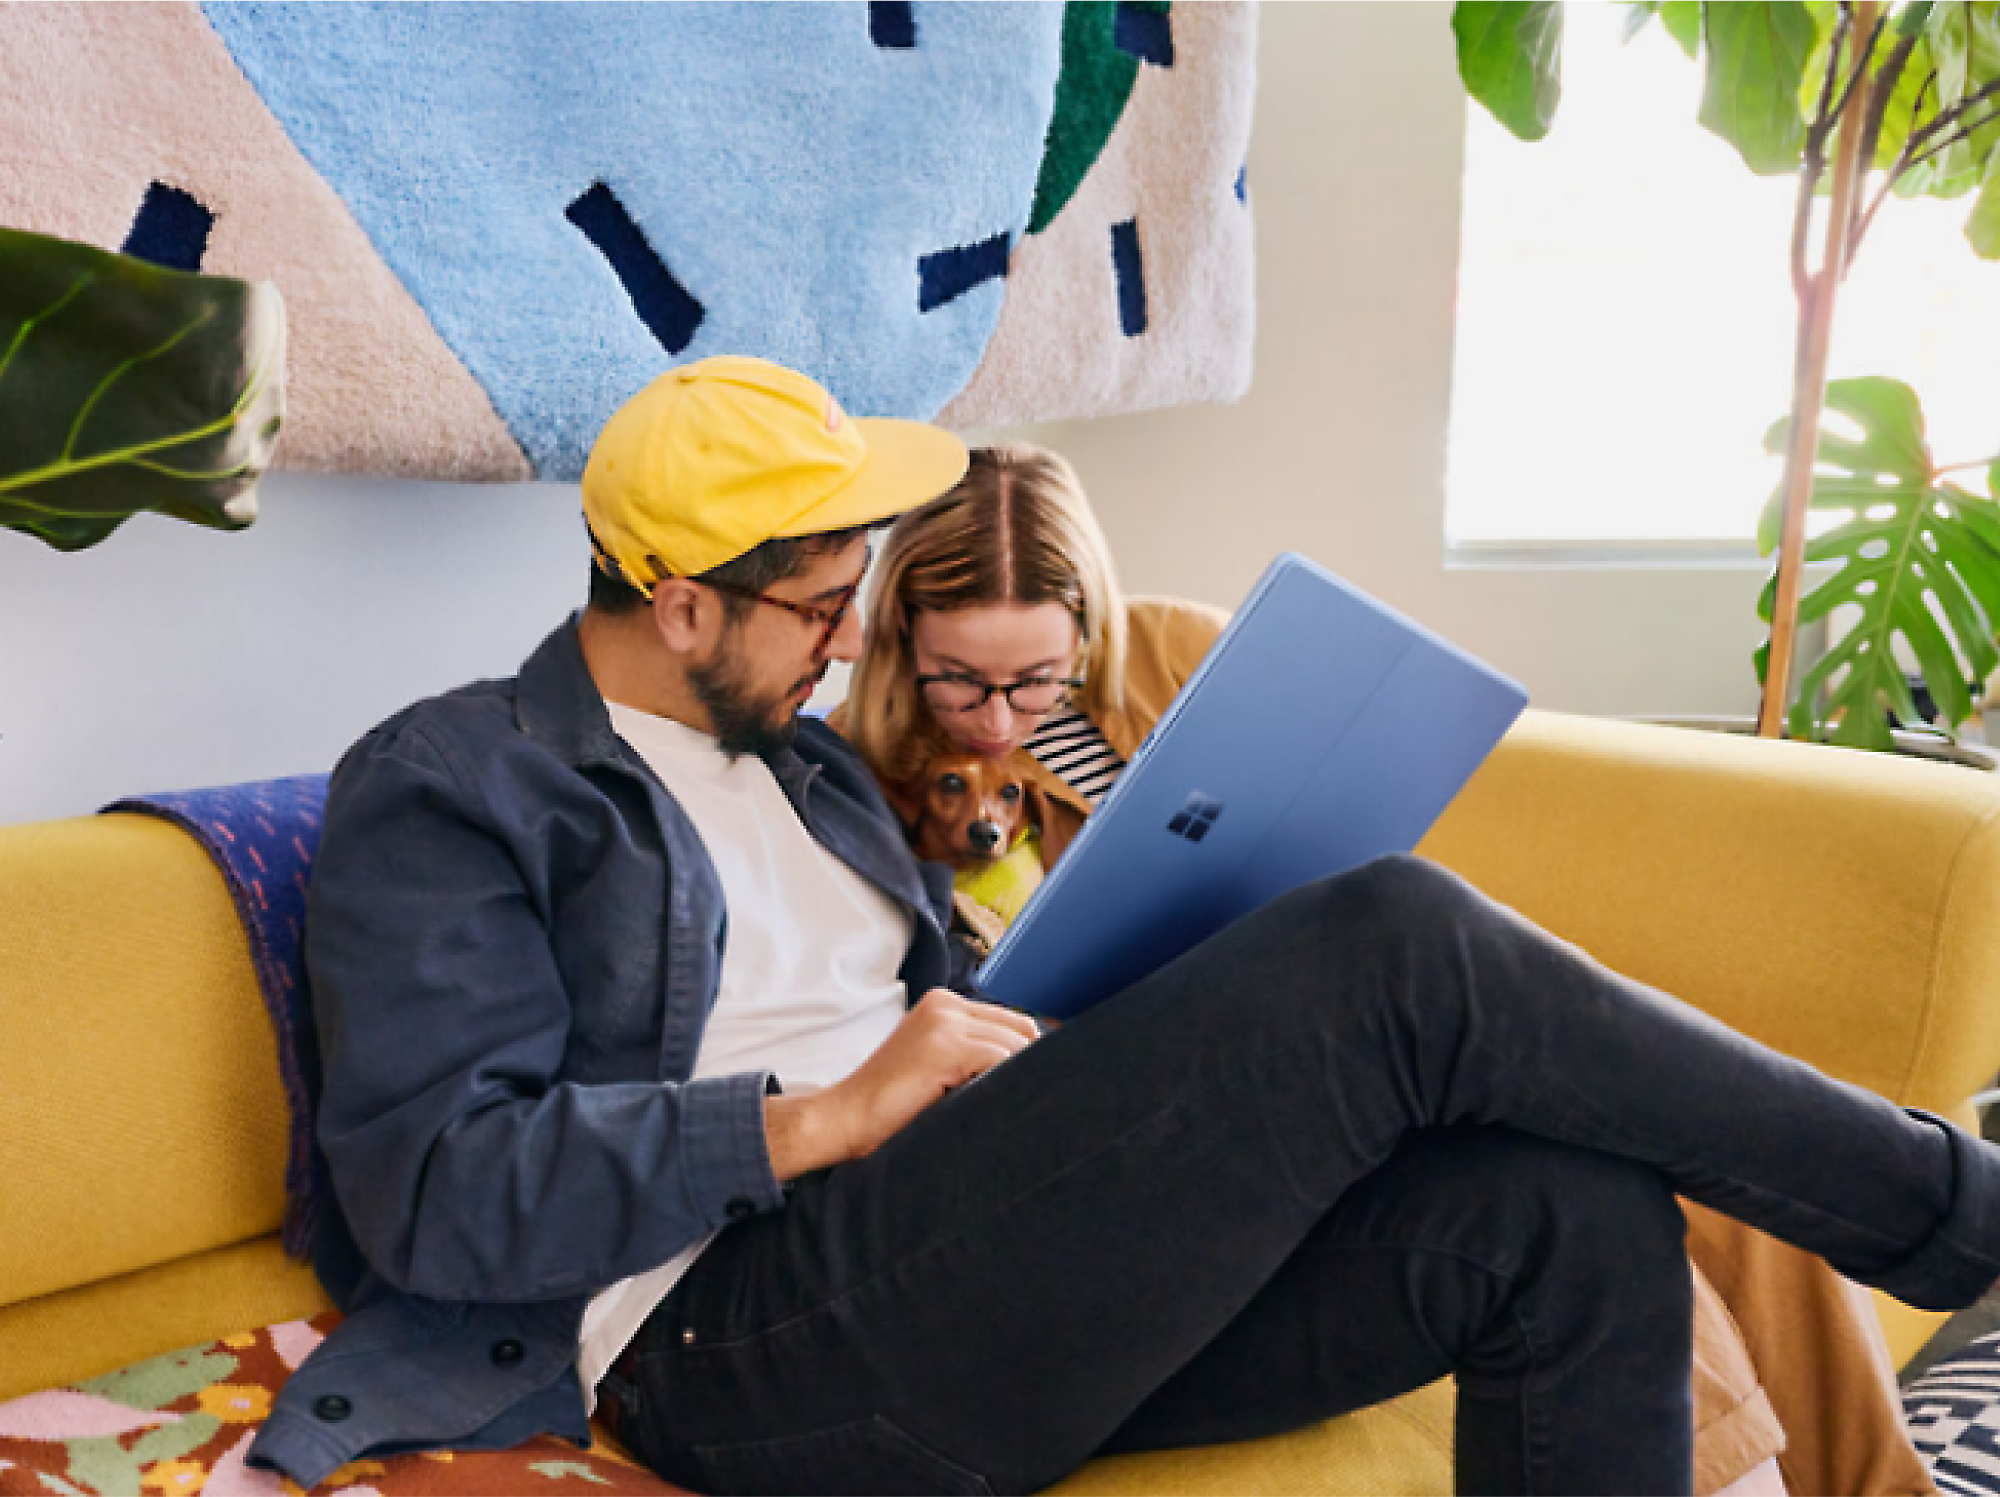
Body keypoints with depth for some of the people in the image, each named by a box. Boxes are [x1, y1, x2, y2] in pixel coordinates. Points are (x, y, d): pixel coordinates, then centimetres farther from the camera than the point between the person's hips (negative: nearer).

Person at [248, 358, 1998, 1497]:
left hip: (982, 1267, 8)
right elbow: (434, 1183, -11)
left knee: (1573, 1217, -16)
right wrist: (832, 1114, -15)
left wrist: (1155, 1040, 6)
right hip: (745, 1342, -7)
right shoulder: (447, 791, 2)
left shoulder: (801, 761, 25)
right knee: (1396, 950, -22)